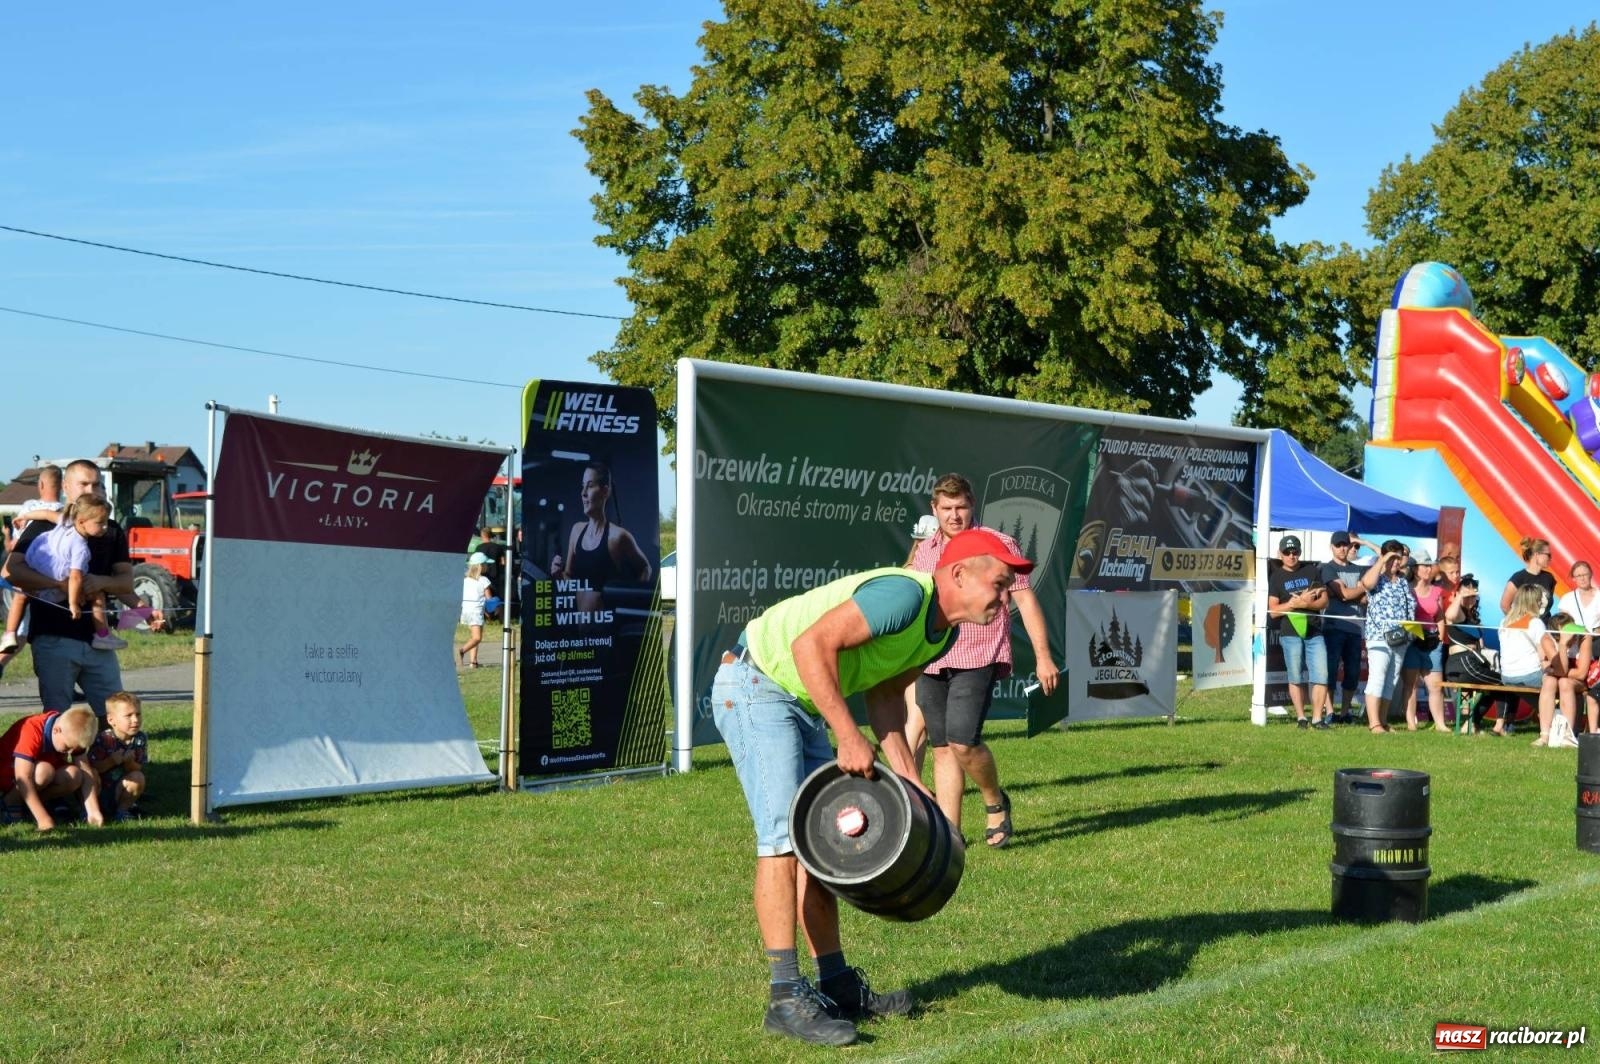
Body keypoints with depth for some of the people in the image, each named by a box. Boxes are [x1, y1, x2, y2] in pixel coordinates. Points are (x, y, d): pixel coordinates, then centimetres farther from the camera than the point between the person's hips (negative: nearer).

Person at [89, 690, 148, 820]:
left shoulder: (140, 739, -6)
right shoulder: (103, 739, -17)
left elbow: (138, 769, -7)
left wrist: (129, 762, -28)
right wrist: (112, 761, -33)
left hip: (119, 791, 3)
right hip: (97, 790, -3)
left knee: (137, 777, -25)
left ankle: (122, 809, -4)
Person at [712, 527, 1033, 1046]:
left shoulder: (942, 631, 6)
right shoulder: (905, 594, -26)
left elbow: (884, 693, 15)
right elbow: (812, 644, -32)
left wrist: (909, 780, 7)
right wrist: (849, 739, -31)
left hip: (803, 705, 11)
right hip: (755, 686, -11)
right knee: (783, 837, -16)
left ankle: (837, 986, 19)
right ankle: (786, 998, -16)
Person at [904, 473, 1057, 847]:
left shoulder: (998, 544, -2)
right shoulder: (923, 551, 13)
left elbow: (1025, 600, -2)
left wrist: (1043, 657, -6)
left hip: (978, 659, -5)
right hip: (930, 662, 5)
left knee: (963, 740, -18)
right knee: (942, 747, 5)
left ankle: (996, 803, 8)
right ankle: (949, 830, 12)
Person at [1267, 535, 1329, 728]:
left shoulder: (1312, 572, 12)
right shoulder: (1276, 577, 7)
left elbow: (1324, 601, 6)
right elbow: (1273, 610, 0)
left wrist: (1306, 603, -12)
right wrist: (1294, 603, -14)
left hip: (1314, 632, 1)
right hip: (1290, 633, -1)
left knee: (1321, 676, -6)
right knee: (1296, 678, 1)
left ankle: (1317, 718, -2)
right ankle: (1301, 717, 10)